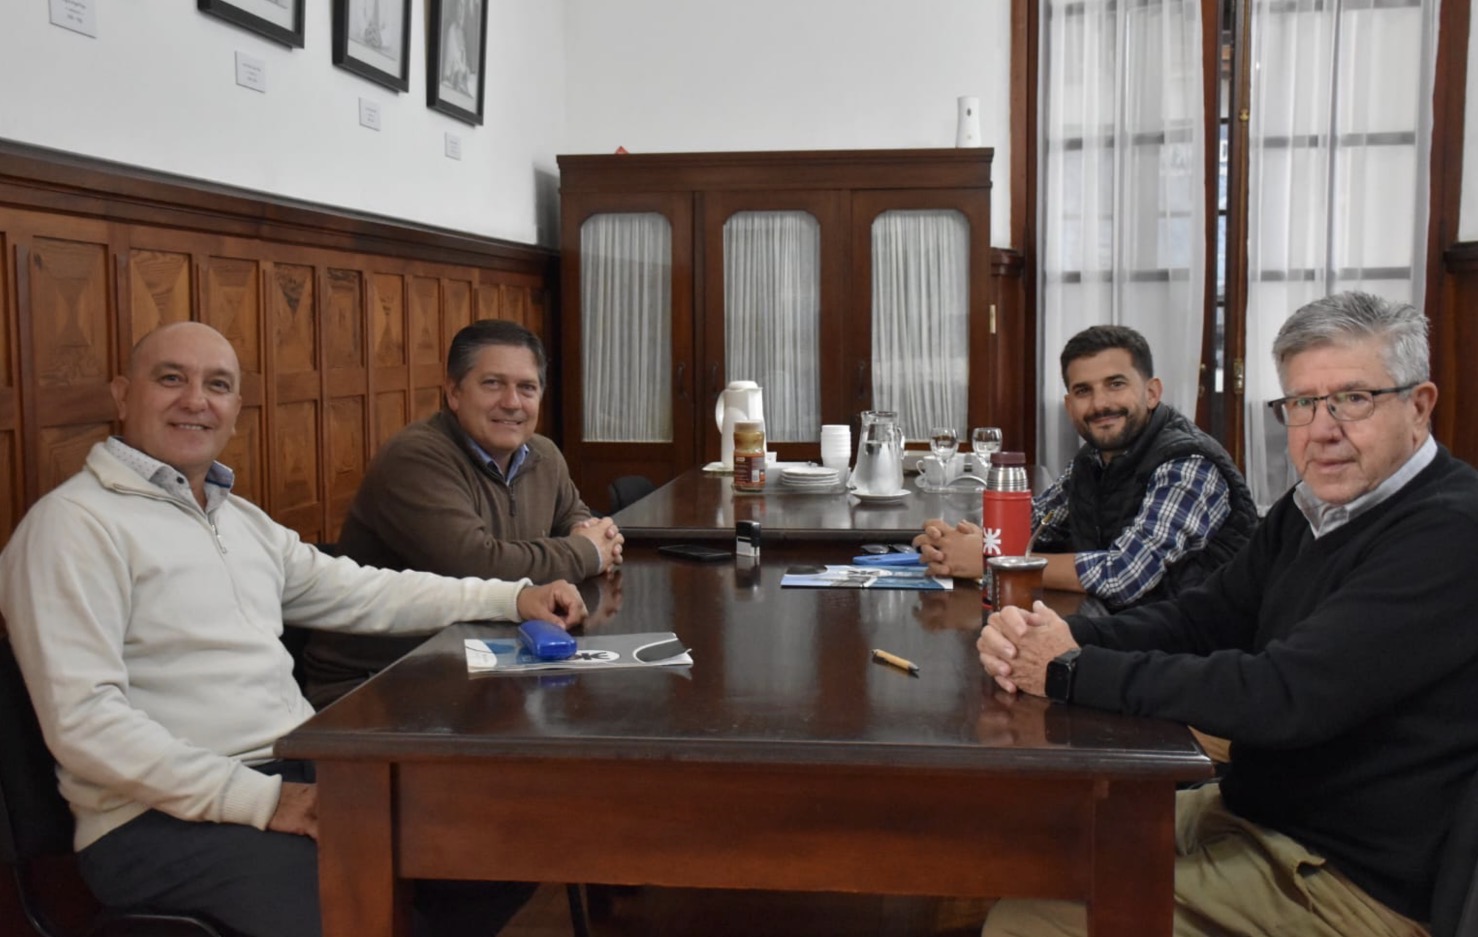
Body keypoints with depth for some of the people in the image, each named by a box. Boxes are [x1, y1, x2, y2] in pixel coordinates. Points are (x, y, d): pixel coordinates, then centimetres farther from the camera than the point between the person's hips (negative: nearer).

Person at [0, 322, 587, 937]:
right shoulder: (76, 522, -8)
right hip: (167, 814, -8)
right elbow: (83, 721, -17)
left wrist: (511, 597, 13)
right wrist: (260, 800, -21)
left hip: (300, 773, 8)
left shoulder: (241, 517, 18)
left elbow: (360, 594, 22)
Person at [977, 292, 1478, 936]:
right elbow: (1201, 617, 6)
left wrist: (1074, 671, -22)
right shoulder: (1310, 512, 8)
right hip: (1245, 807, 9)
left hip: (1351, 881, -8)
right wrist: (1058, 637, -14)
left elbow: (1286, 696, -29)